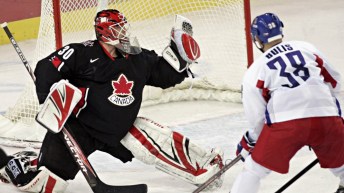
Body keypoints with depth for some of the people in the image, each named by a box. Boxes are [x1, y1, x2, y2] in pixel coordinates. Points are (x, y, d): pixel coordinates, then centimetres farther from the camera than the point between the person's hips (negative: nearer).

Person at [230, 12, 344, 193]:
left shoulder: (255, 70, 12)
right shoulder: (306, 48, 18)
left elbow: (257, 116, 13)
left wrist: (249, 142, 31)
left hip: (285, 123, -2)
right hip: (327, 117, 2)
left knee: (254, 169, 12)